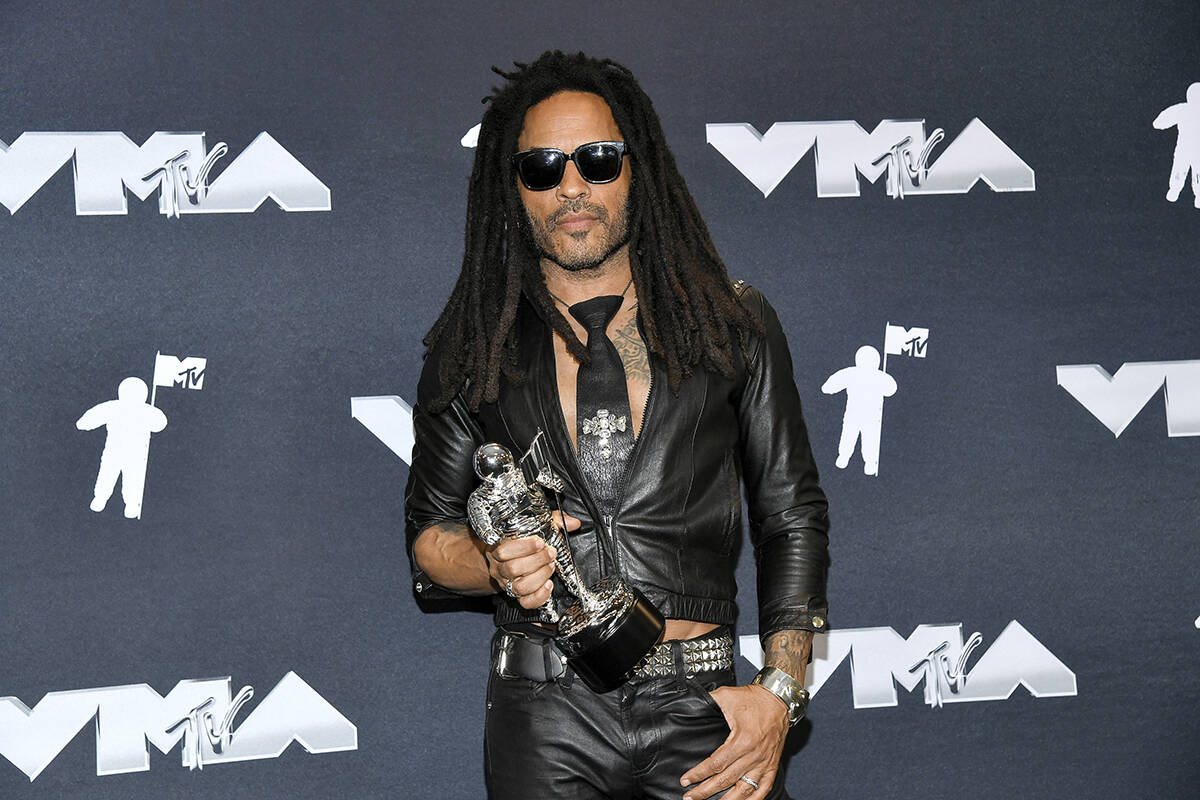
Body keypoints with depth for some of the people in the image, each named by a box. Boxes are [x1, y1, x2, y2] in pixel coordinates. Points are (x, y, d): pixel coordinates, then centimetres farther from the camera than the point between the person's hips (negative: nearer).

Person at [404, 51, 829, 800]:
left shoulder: (736, 324, 6)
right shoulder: (472, 349, 7)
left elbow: (792, 517, 7)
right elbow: (429, 536, 11)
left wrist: (780, 690, -4)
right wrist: (495, 563, -12)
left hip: (698, 710, 0)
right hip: (544, 716, 0)